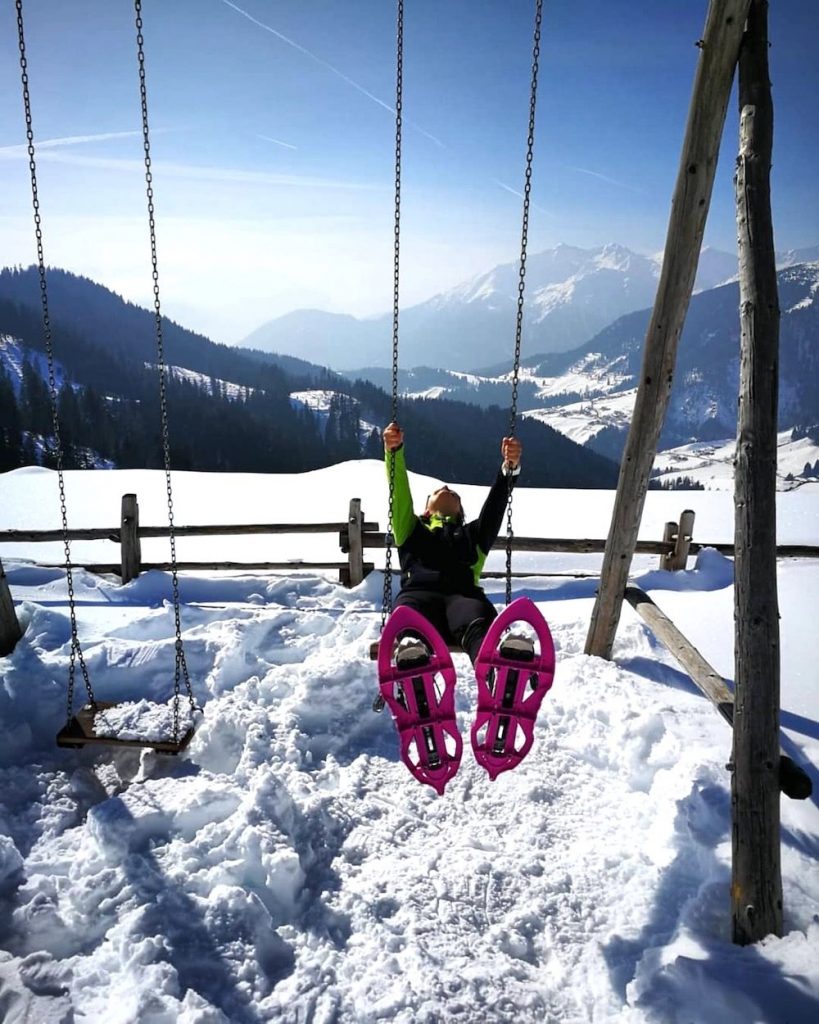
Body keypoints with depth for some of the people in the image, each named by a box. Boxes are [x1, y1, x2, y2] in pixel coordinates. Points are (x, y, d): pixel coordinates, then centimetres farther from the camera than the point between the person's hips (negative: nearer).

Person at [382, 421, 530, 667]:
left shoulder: (472, 534, 38)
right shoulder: (411, 530, 36)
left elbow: (495, 506, 21)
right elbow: (400, 495, 18)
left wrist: (510, 467, 3)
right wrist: (394, 452, 1)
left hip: (463, 594, 1)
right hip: (419, 592, 0)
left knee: (479, 624, -38)